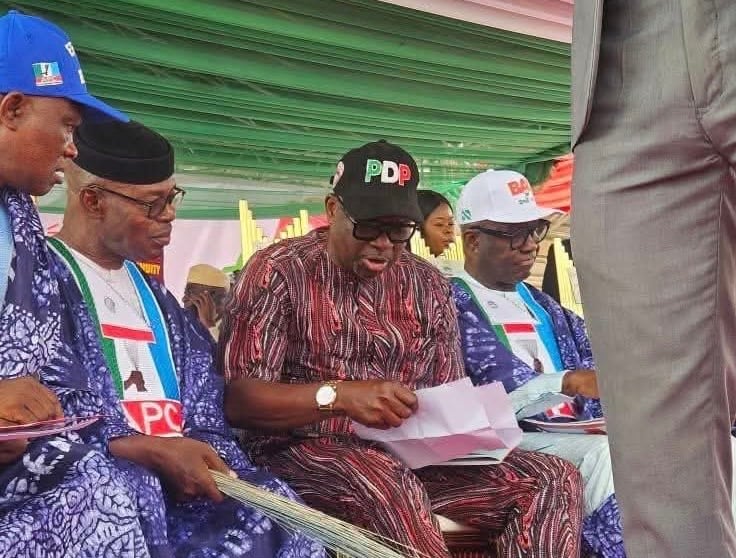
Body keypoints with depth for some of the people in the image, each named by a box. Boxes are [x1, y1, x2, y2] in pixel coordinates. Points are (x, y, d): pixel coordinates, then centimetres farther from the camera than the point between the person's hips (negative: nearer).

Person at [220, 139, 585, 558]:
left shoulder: (428, 285, 13)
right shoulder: (279, 272, -3)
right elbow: (236, 398, -12)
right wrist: (338, 396, -27)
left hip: (412, 456, 5)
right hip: (307, 451, -5)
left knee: (552, 479, -12)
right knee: (390, 487, -38)